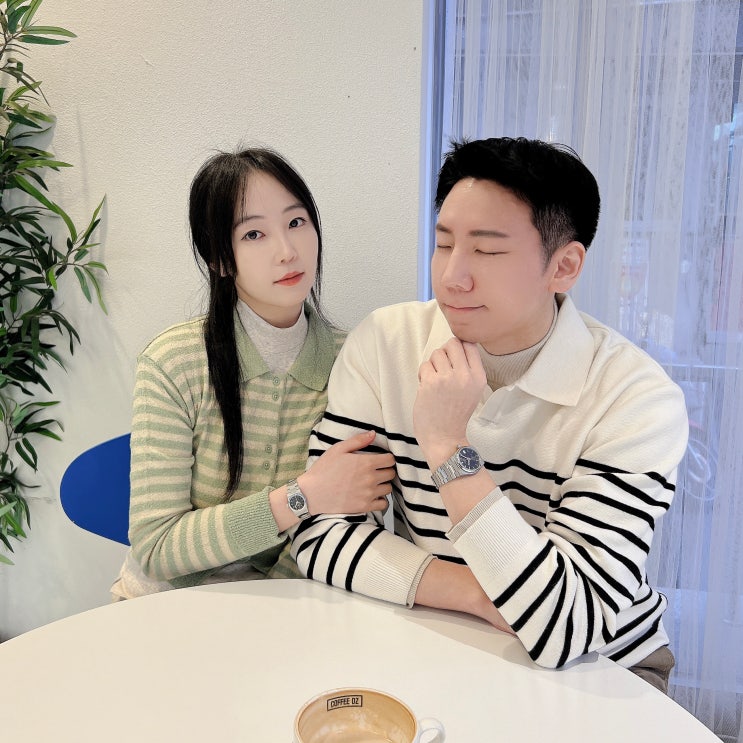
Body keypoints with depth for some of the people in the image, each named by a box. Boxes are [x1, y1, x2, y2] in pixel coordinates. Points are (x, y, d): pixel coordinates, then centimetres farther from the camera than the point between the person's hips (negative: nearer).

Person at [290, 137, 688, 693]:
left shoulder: (638, 400, -19)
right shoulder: (384, 343, -11)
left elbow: (565, 631, -24)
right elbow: (320, 530, -12)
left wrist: (448, 449, -28)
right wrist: (481, 595, -20)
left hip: (598, 672, -1)